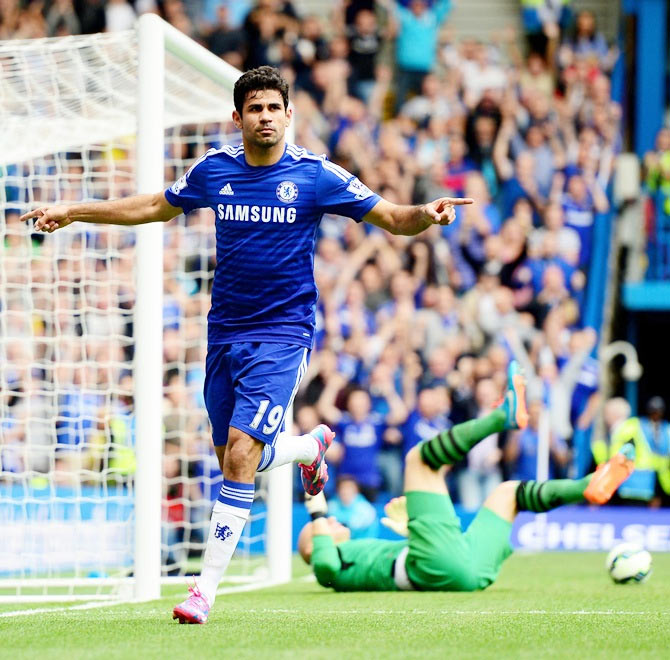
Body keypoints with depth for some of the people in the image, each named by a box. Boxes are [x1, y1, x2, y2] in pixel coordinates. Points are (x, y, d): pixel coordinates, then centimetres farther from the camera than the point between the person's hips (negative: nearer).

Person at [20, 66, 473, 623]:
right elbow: (155, 207, 21)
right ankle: (312, 445, 45)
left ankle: (207, 588, -12)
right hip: (225, 334, 5)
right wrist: (72, 213, 23)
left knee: (241, 453, -17)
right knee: (235, 458, 11)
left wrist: (427, 213, -27)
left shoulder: (316, 175, -7)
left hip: (282, 334, -5)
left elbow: (393, 219, -4)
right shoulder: (213, 170, 4)